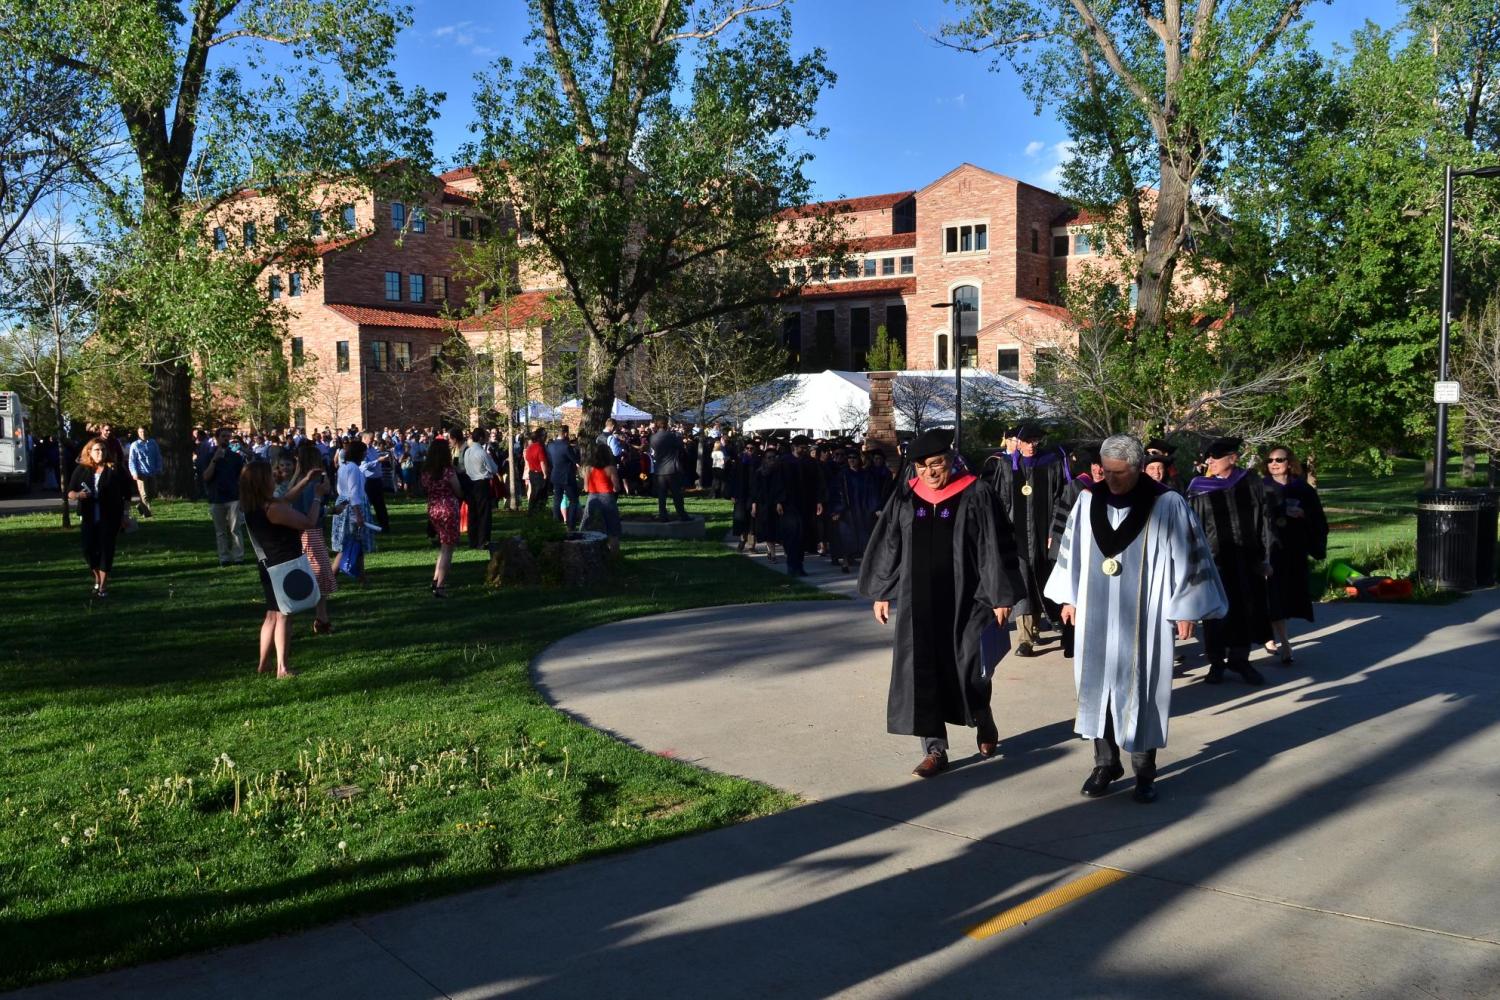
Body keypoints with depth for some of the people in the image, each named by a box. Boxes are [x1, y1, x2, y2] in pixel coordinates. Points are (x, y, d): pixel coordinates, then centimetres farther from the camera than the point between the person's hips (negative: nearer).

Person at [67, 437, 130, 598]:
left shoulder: (115, 470, -2)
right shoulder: (81, 470, 4)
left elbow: (125, 494, 1)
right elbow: (70, 493, 7)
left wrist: (125, 515, -2)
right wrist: (78, 495, -16)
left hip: (110, 518, -3)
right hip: (88, 518, 3)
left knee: (106, 549, -2)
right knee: (89, 549, 5)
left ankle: (103, 586, 3)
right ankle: (97, 578, 29)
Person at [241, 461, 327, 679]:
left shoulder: (252, 508, 2)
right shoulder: (274, 509, -25)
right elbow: (309, 522, -20)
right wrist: (317, 496, -9)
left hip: (268, 566, 8)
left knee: (273, 614, 19)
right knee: (283, 615, 0)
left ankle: (264, 663, 25)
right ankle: (282, 668, 4)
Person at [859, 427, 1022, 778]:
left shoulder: (976, 495, -6)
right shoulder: (905, 498, 4)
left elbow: (996, 547, -6)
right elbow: (888, 547, 10)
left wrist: (1001, 595, -9)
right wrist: (882, 592, 9)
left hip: (964, 602, -3)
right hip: (918, 602, 3)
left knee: (968, 671, 3)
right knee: (923, 675, 2)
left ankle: (984, 723, 35)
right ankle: (935, 749, 12)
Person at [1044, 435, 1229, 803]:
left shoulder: (1166, 504, -10)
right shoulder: (1089, 500, 1)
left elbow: (1187, 555, -6)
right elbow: (1072, 548, 11)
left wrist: (1186, 609, -5)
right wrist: (1068, 597, 13)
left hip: (1144, 617, -3)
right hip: (1096, 615, 4)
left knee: (1141, 688, 4)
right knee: (1098, 684, 7)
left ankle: (1144, 770, 16)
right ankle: (1105, 762, 20)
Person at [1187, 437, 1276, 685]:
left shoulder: (1251, 485, 1)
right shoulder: (1200, 490, 0)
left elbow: (1264, 522, 3)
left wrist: (1265, 557, 0)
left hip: (1247, 559, 1)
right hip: (1214, 560, -1)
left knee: (1247, 610, 9)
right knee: (1217, 613, 4)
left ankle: (1239, 658, 25)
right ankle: (1217, 663, 17)